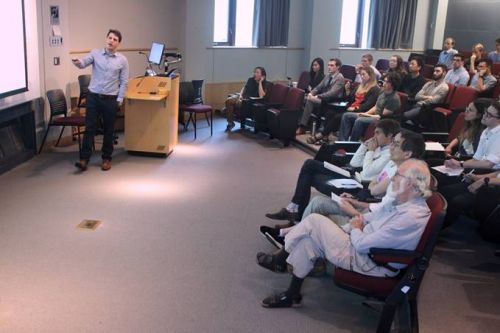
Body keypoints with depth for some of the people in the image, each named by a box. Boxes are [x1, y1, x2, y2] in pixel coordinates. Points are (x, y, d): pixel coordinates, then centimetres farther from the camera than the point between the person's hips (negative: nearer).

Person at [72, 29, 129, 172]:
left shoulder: (122, 60, 1)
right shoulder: (95, 53, 2)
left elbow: (123, 82, 2)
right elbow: (84, 62, -14)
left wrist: (119, 100, -3)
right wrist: (77, 62, -37)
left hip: (110, 100, 0)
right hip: (93, 97, 0)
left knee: (108, 130, 8)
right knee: (89, 128, -1)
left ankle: (106, 158, 20)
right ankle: (84, 159, 2)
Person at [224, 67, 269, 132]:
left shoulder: (265, 84, -1)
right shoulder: (250, 80, 13)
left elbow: (261, 96, -17)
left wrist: (260, 82, -14)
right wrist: (240, 95, -1)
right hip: (243, 96, 5)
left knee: (237, 102, -34)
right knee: (228, 100, -26)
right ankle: (230, 122, -20)